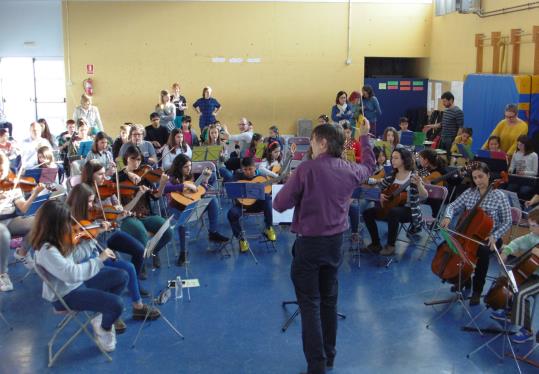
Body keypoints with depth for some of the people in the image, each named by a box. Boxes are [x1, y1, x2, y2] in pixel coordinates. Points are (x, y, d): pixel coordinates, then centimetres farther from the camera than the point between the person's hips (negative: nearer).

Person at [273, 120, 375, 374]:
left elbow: (280, 205, -15)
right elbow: (369, 166, 25)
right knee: (329, 300, 18)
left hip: (309, 243, -5)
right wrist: (365, 136, 35)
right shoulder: (349, 170, 0)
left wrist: (298, 194, 4)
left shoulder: (306, 169, -18)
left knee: (310, 304, 2)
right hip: (335, 242, 6)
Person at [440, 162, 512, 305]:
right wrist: (448, 217, -16)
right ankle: (464, 279, 7)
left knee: (483, 251, -37)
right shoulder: (469, 193, 2)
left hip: (489, 238, -4)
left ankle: (477, 290, -16)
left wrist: (495, 236, -19)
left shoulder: (499, 196, -9)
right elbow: (453, 206, 7)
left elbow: (507, 222, -5)